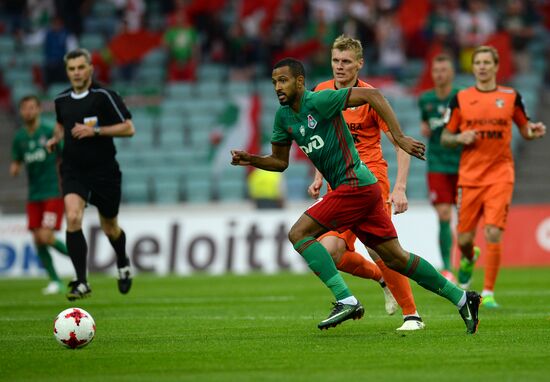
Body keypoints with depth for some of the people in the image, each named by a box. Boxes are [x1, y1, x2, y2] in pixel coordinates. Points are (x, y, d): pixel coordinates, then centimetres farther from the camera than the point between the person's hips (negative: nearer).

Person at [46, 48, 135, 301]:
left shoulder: (104, 96, -10)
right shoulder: (61, 100, 5)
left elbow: (128, 128, -12)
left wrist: (95, 130, -20)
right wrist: (56, 138, 6)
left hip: (104, 171, -2)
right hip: (73, 171, 2)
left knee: (109, 228, 13)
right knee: (72, 218, -22)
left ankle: (123, 264, 47)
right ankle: (81, 283, -20)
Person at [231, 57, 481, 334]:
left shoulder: (319, 101, -13)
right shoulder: (284, 117, 11)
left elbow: (372, 95, -15)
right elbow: (279, 162, 21)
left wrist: (399, 138, -18)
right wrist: (251, 160, 2)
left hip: (355, 185, -8)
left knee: (299, 234, -13)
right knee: (395, 258, 9)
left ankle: (346, 300, -15)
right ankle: (462, 298, 17)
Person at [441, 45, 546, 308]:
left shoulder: (511, 97, 4)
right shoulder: (460, 99, 4)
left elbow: (523, 128, 15)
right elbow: (445, 138, 10)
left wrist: (534, 131, -7)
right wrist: (460, 138, -12)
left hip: (500, 175, -1)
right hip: (469, 175, 1)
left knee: (493, 234, -14)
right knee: (464, 238, 4)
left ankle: (488, 293, -4)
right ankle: (469, 259, 42)